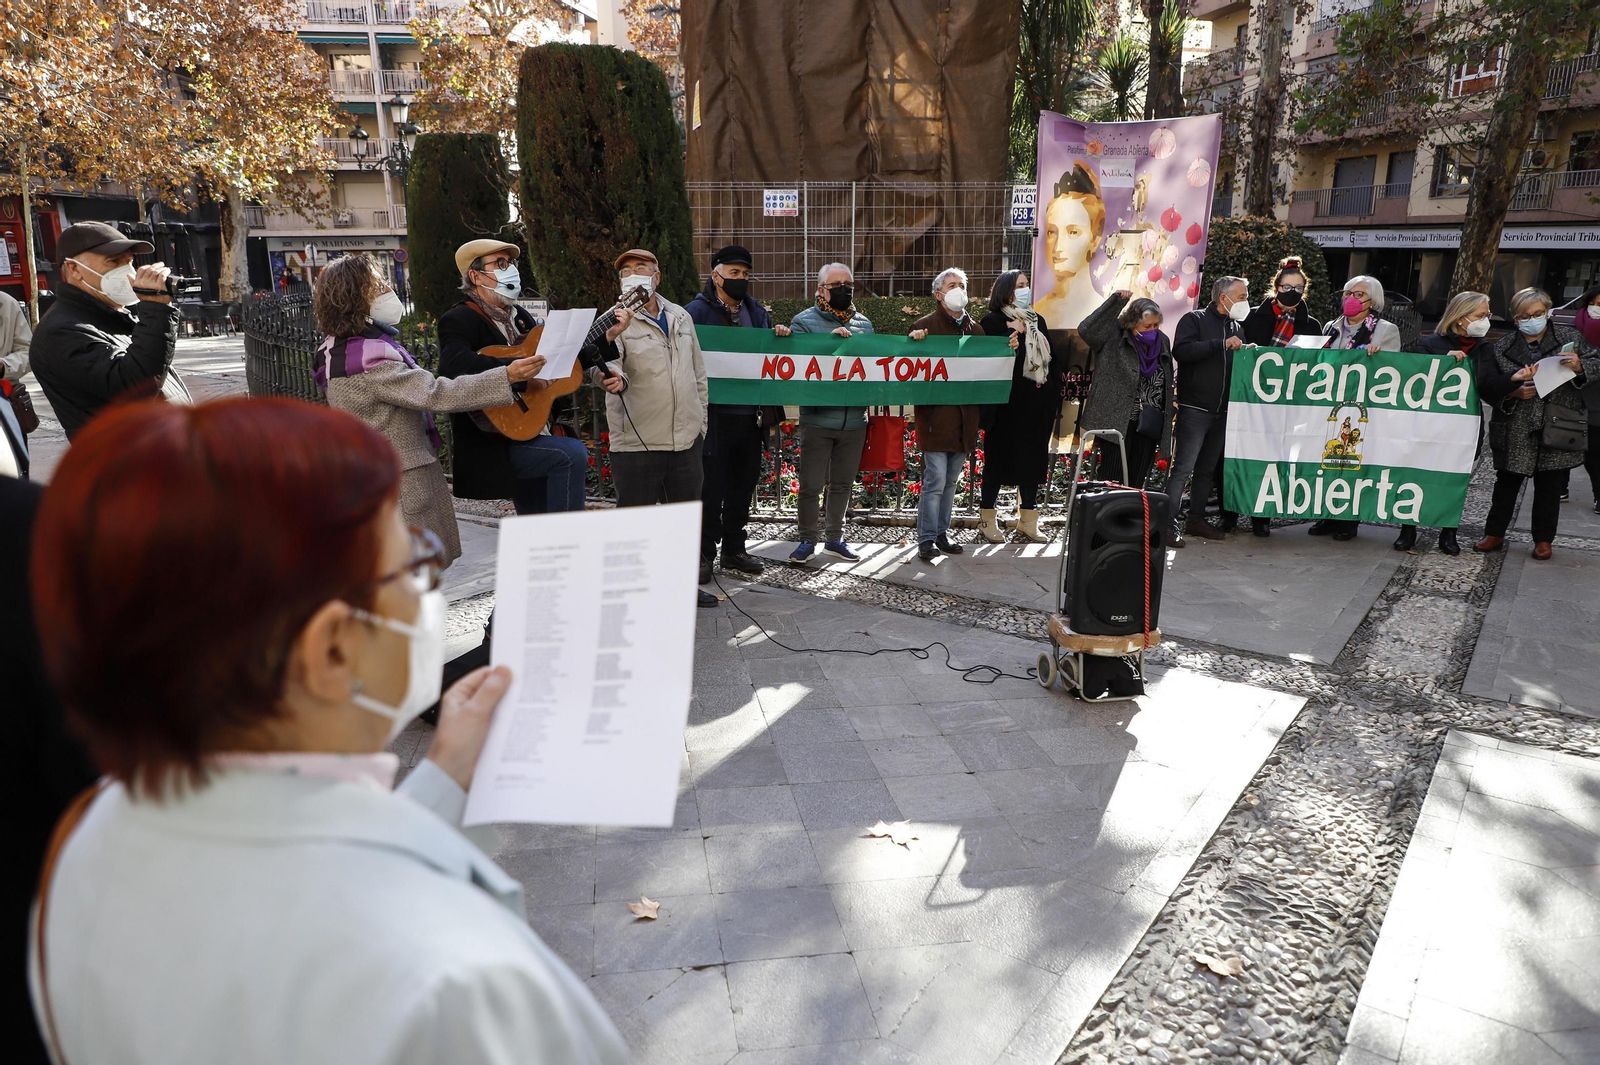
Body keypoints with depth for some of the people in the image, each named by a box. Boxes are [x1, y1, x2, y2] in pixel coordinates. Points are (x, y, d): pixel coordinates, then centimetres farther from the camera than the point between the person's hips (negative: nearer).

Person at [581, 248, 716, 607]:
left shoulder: (681, 317, 12)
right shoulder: (616, 322, -6)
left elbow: (698, 374, 19)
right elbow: (601, 367, -23)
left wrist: (700, 422, 17)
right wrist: (612, 377, -46)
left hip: (686, 439, 6)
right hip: (636, 442, -5)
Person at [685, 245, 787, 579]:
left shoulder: (758, 312, 16)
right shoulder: (697, 311, -5)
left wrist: (781, 336, 5)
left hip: (751, 416, 6)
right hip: (714, 416, -6)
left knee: (743, 486, 14)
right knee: (710, 488, -1)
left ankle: (734, 549, 26)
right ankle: (704, 554, 10)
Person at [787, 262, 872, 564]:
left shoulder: (864, 324, 12)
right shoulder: (804, 321, -2)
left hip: (854, 421, 4)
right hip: (817, 420, -4)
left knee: (843, 484, 13)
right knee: (811, 484, 2)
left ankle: (834, 538, 26)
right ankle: (808, 540, 15)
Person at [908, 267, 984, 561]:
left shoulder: (975, 328, 15)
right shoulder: (924, 326, -2)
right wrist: (915, 342, -23)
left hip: (964, 416, 6)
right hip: (935, 415, -6)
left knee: (952, 481, 12)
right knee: (935, 480, -8)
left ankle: (942, 532, 23)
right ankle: (926, 539, 1)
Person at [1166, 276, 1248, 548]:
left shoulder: (1236, 328, 18)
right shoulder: (1194, 319, -3)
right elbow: (1181, 351, -21)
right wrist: (1222, 344, -21)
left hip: (1222, 411, 7)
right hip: (1195, 409, -7)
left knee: (1207, 468, 12)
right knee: (1184, 467, -11)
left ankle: (1197, 519, 20)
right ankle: (1168, 523, -10)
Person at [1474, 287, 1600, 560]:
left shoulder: (1569, 338, 4)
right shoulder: (1502, 348, 3)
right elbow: (1486, 387, -1)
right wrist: (1514, 392, -17)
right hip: (1516, 432, 0)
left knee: (1550, 487, 9)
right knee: (1507, 483, 10)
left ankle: (1543, 539, 22)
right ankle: (1494, 534, 21)